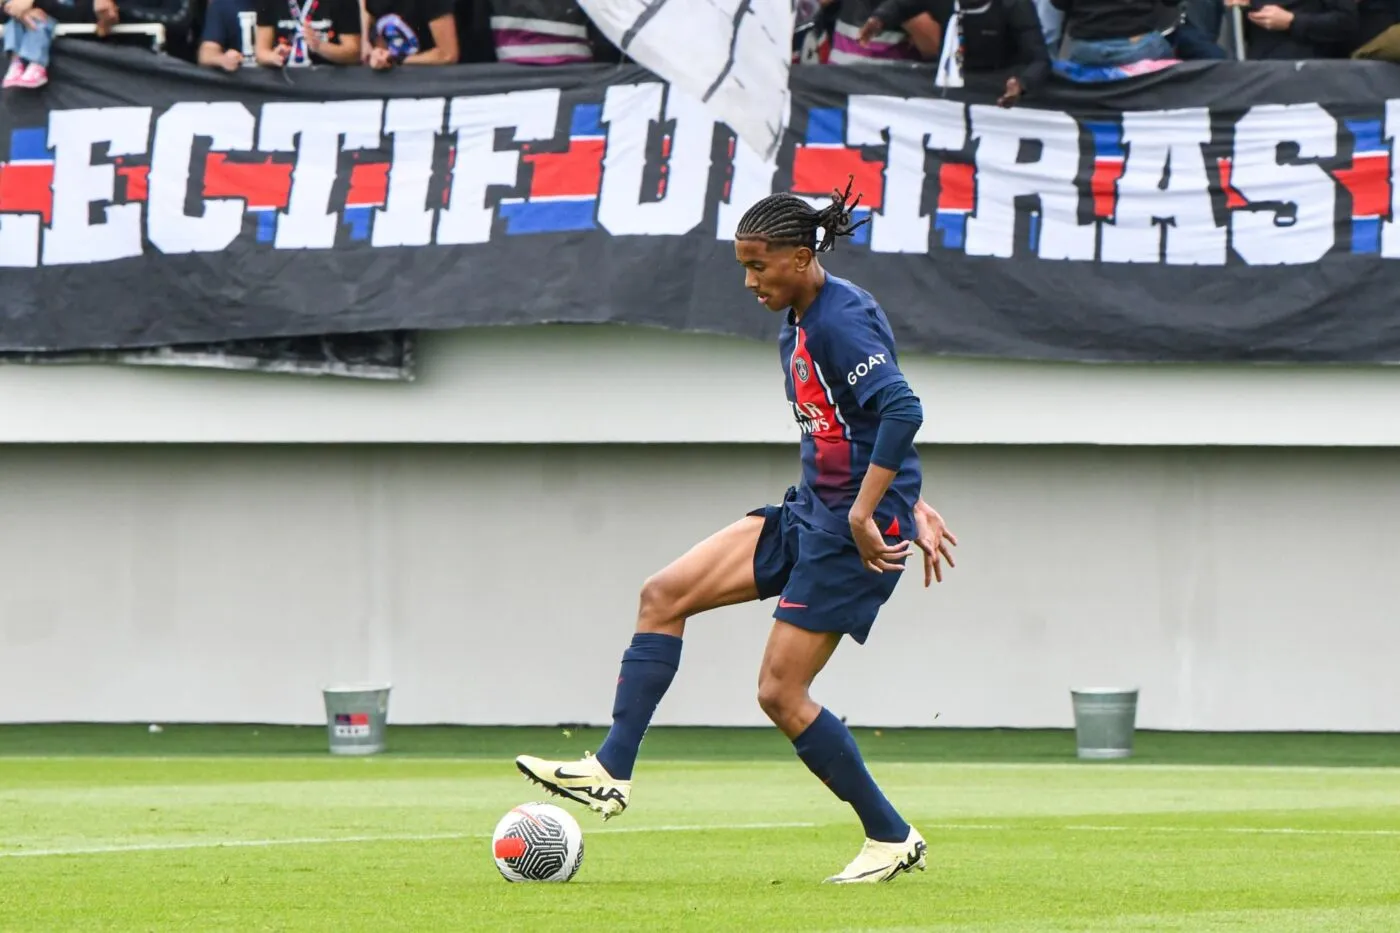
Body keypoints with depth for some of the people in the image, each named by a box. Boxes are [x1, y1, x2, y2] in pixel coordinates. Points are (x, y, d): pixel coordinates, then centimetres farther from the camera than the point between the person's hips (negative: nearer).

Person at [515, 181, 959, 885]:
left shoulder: (840, 320, -19)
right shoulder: (796, 327, 12)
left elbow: (901, 410, -29)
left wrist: (865, 514, -30)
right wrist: (913, 507, 22)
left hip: (857, 528, -10)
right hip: (810, 511, 10)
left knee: (780, 692, -6)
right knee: (664, 595, 2)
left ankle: (892, 839, 6)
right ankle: (611, 772, 1)